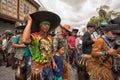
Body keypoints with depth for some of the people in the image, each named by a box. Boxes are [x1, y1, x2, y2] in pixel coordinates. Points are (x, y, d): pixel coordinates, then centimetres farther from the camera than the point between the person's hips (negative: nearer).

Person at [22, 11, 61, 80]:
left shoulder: (49, 38, 6)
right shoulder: (35, 36, -16)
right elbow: (25, 40, -39)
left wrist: (53, 62, 12)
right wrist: (29, 21, -30)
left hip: (48, 67, 7)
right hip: (38, 68, -6)